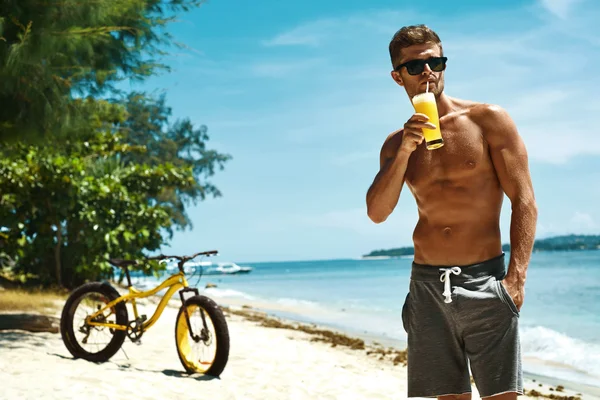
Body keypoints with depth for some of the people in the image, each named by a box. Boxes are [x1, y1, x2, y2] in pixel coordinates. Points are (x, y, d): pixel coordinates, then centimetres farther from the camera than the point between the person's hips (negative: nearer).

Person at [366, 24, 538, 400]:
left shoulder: (488, 120, -1)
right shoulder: (396, 143, 12)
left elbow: (524, 202, -5)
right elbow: (377, 214, 1)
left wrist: (517, 276, -15)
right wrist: (405, 151, -10)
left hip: (485, 279, -3)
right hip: (427, 283, 4)